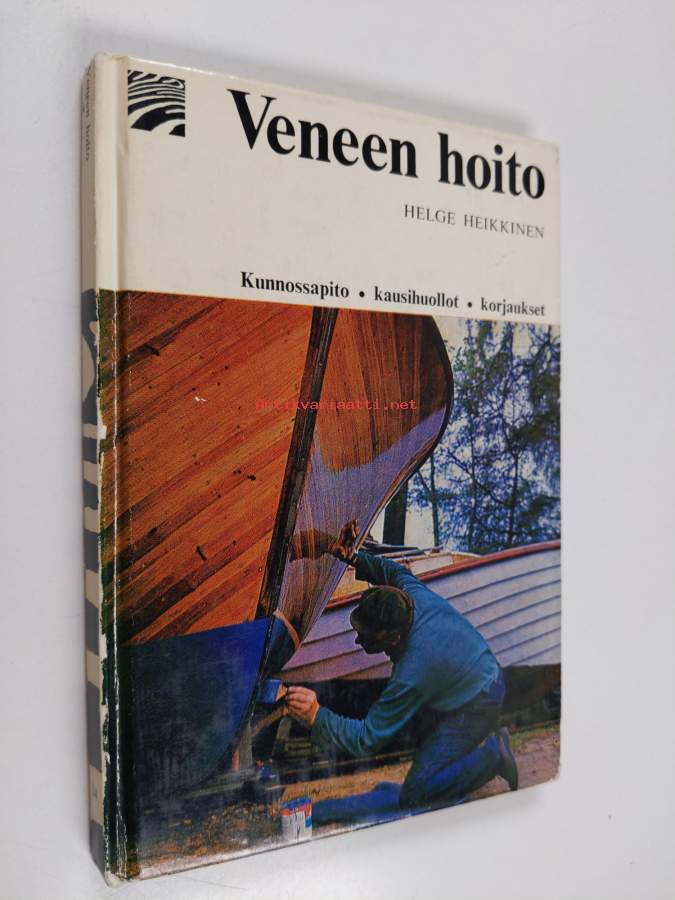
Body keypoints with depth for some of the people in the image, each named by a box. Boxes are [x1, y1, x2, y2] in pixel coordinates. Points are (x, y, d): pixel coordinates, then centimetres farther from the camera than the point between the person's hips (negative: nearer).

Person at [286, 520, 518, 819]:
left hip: (476, 709, -9)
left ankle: (492, 753, 0)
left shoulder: (412, 675, -36)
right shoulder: (411, 592, -18)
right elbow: (394, 570, 8)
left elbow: (367, 739, -29)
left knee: (414, 794, -9)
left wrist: (316, 717, -40)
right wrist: (355, 558, -5)